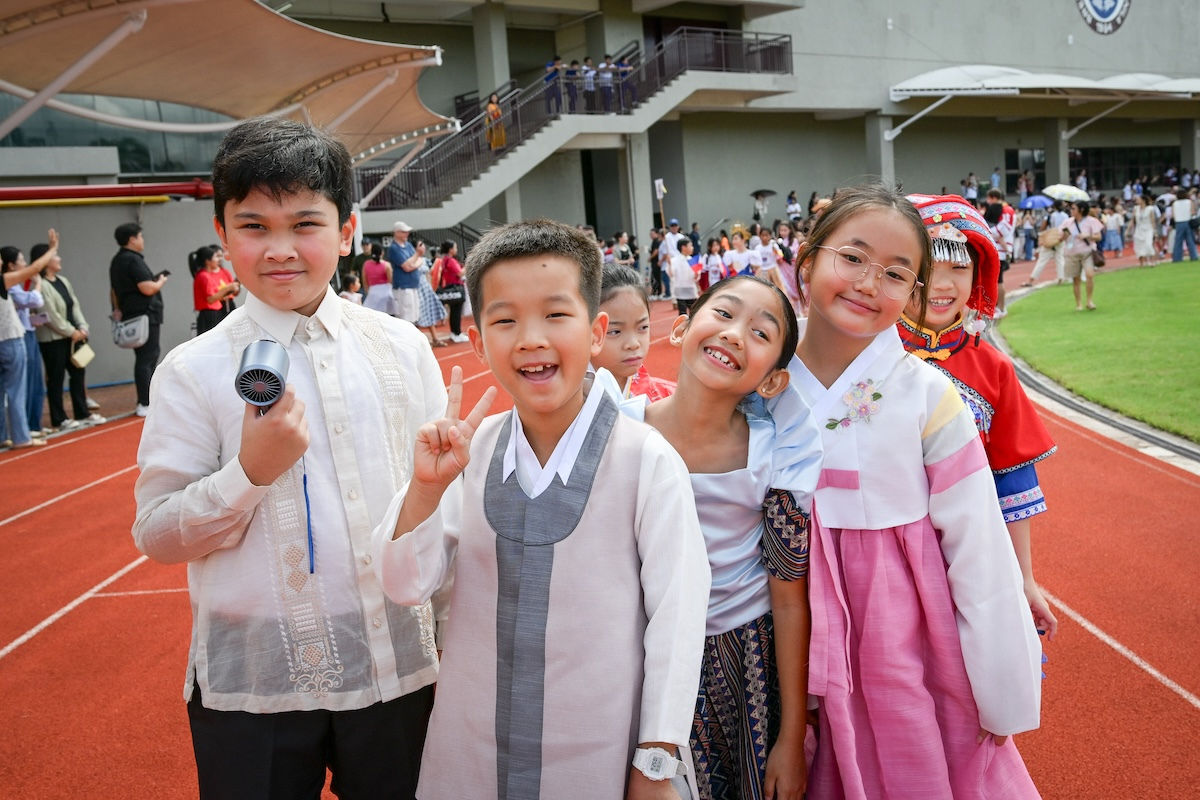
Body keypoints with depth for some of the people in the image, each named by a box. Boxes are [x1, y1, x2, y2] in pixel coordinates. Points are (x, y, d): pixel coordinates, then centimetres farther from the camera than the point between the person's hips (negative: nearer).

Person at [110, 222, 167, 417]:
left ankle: (147, 401, 21)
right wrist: (161, 282, -4)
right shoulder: (134, 260, -15)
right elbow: (148, 289, -22)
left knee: (145, 358, 17)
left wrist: (118, 309, 28)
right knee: (146, 360, -8)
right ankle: (145, 405, -7)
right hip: (144, 316, -10)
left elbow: (114, 290, 23)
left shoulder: (117, 261, 16)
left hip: (131, 316, 10)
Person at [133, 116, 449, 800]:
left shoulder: (403, 348, 0)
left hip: (398, 671, 2)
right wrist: (250, 472, -20)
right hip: (250, 687, -1)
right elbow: (157, 535, -5)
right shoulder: (193, 372, -6)